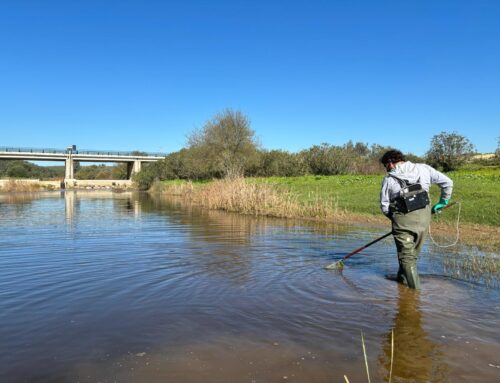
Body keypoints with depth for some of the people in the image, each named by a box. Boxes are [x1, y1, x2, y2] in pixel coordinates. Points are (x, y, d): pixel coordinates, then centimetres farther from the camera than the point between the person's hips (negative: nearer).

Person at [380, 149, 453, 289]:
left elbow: (384, 206, -1)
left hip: (402, 220, -3)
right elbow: (447, 182, 7)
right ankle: (402, 278, 34)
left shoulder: (389, 179, -2)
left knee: (406, 255, 5)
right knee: (413, 252, 20)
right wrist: (443, 202, 19)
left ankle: (415, 288, 3)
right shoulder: (423, 169, 5)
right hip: (423, 217, 4)